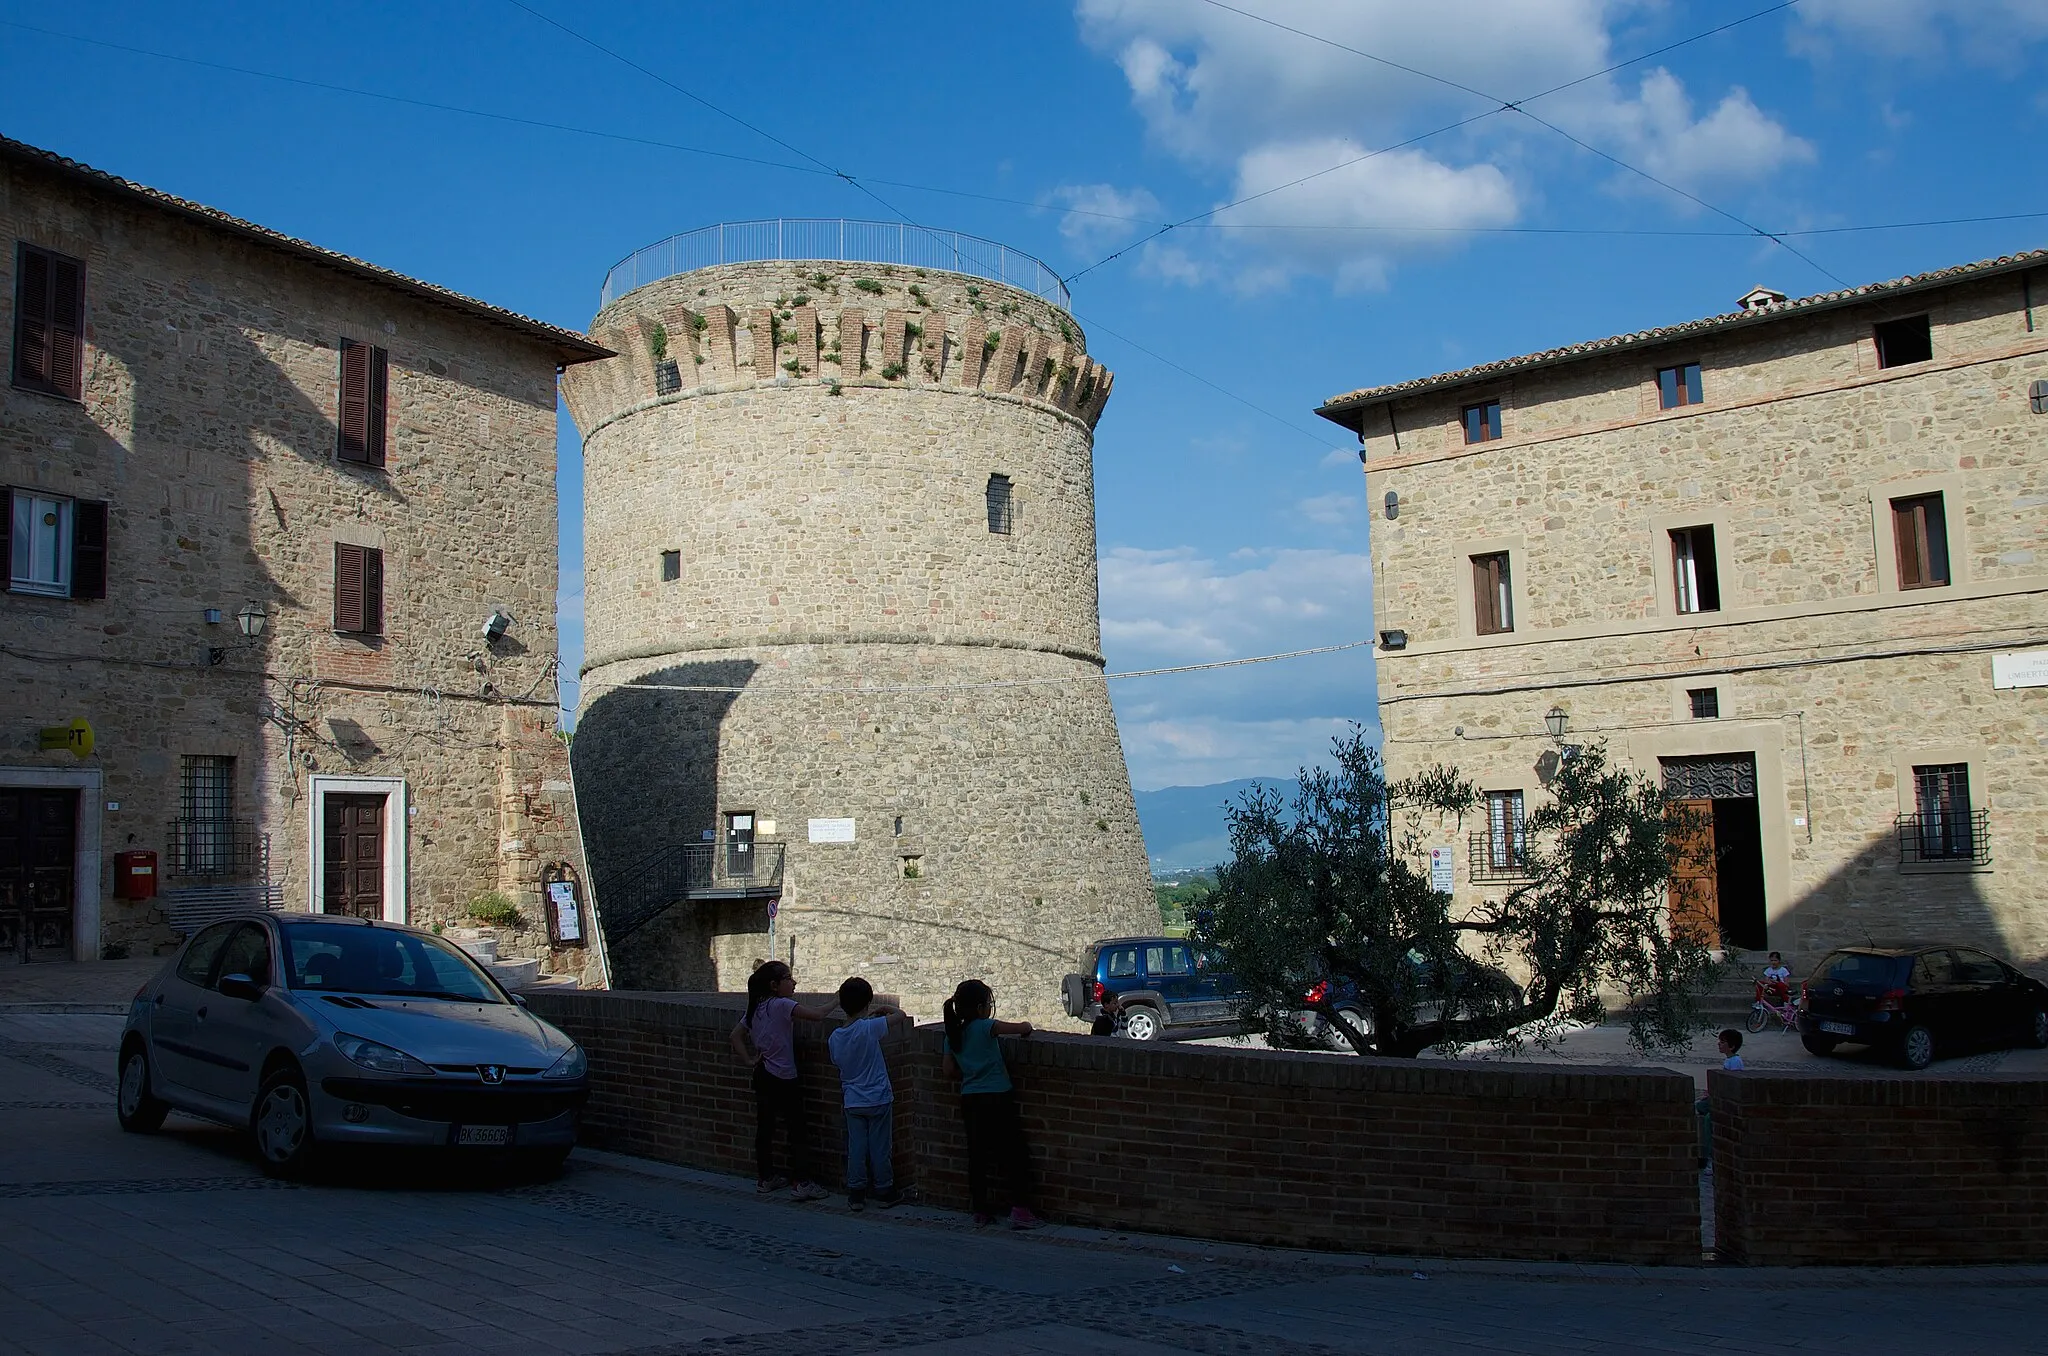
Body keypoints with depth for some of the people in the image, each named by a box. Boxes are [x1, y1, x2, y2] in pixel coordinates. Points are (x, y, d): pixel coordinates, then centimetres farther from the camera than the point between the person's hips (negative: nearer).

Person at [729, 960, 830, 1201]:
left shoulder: (756, 1008, 7)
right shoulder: (782, 1005, -17)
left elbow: (736, 1036, 13)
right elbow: (817, 1016, -24)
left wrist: (749, 1059, 8)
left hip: (762, 1076, 8)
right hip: (783, 1079, -8)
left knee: (764, 1127, 13)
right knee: (797, 1130, 0)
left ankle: (765, 1178, 22)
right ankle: (801, 1183, 0)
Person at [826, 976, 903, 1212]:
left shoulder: (835, 1037, -2)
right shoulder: (869, 1028, -17)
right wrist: (883, 1008, 9)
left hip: (852, 1102, 4)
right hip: (878, 1099, -4)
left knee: (856, 1147, 9)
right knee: (880, 1147, 7)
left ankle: (855, 1194, 12)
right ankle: (884, 1191, 17)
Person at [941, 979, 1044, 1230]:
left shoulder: (952, 1035, 7)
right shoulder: (986, 1027, -11)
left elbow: (950, 1071, 10)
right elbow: (1024, 1028, -13)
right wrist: (1026, 1026, 9)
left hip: (970, 1100, 6)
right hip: (997, 1097, -6)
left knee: (977, 1155, 10)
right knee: (1014, 1155, 0)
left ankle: (980, 1209, 15)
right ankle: (1019, 1211, -3)